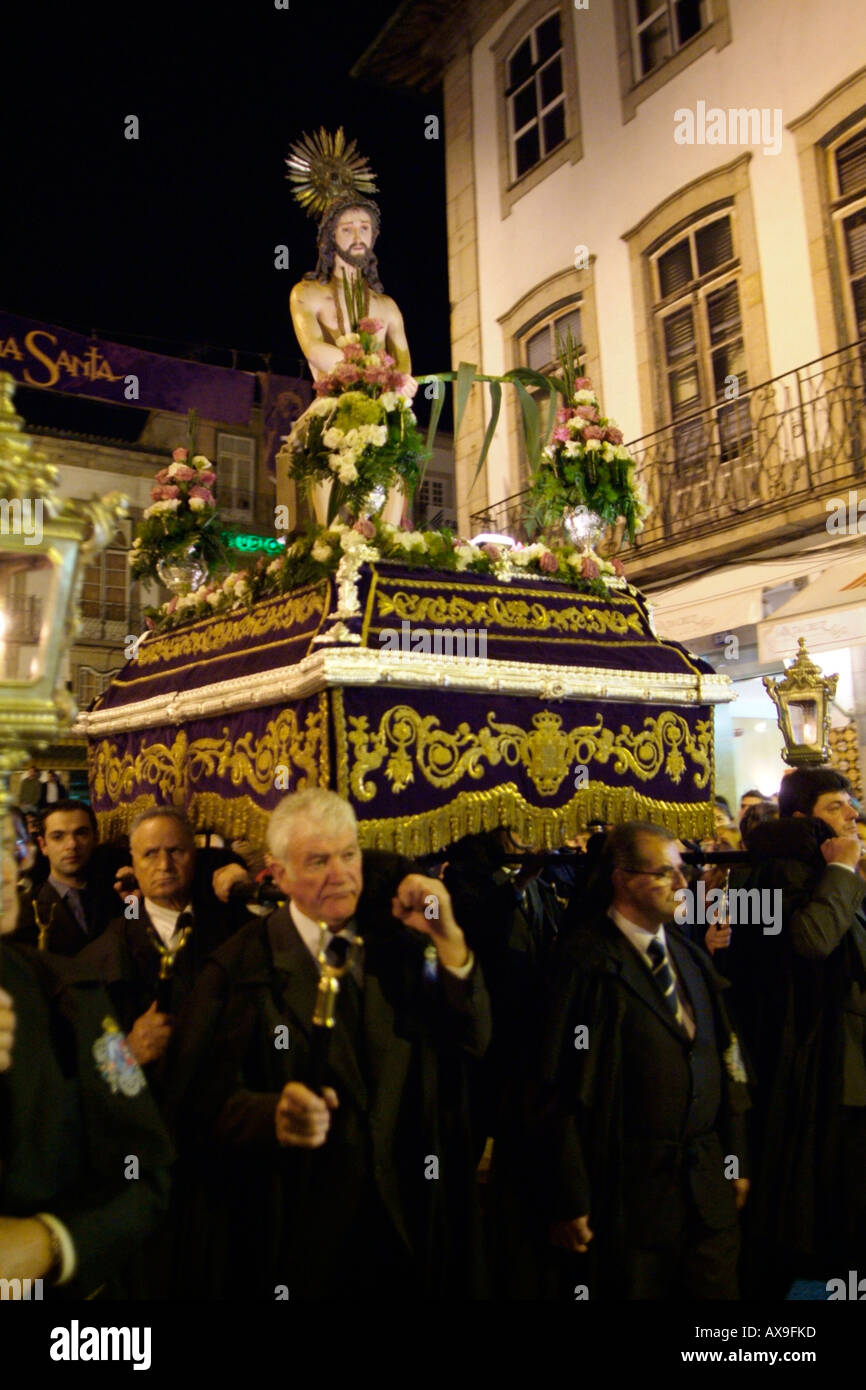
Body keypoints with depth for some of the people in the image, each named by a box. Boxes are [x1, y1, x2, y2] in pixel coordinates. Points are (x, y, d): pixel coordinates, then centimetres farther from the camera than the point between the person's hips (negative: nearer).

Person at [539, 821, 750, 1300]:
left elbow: (724, 1061, 13)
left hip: (709, 1187, 6)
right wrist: (568, 1200, -14)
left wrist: (735, 1159, 13)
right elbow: (561, 1089, -15)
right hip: (629, 1188, -6)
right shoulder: (589, 963, -15)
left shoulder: (690, 954, 9)